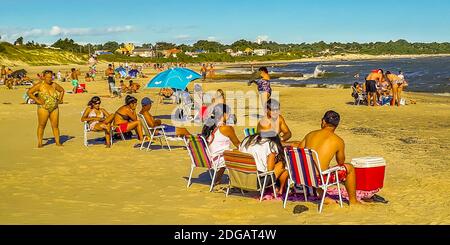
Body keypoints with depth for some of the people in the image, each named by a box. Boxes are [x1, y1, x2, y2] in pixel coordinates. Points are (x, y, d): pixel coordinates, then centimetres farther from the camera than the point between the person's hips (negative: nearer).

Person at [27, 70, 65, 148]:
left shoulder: (54, 85, 6)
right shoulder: (40, 85, -6)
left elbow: (62, 90, 24)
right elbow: (29, 92, -6)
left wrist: (60, 99, 12)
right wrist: (37, 100, -11)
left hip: (54, 108, 4)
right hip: (43, 108, -4)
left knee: (55, 125, 4)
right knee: (41, 125, 0)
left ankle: (57, 142, 11)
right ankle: (39, 143, 6)